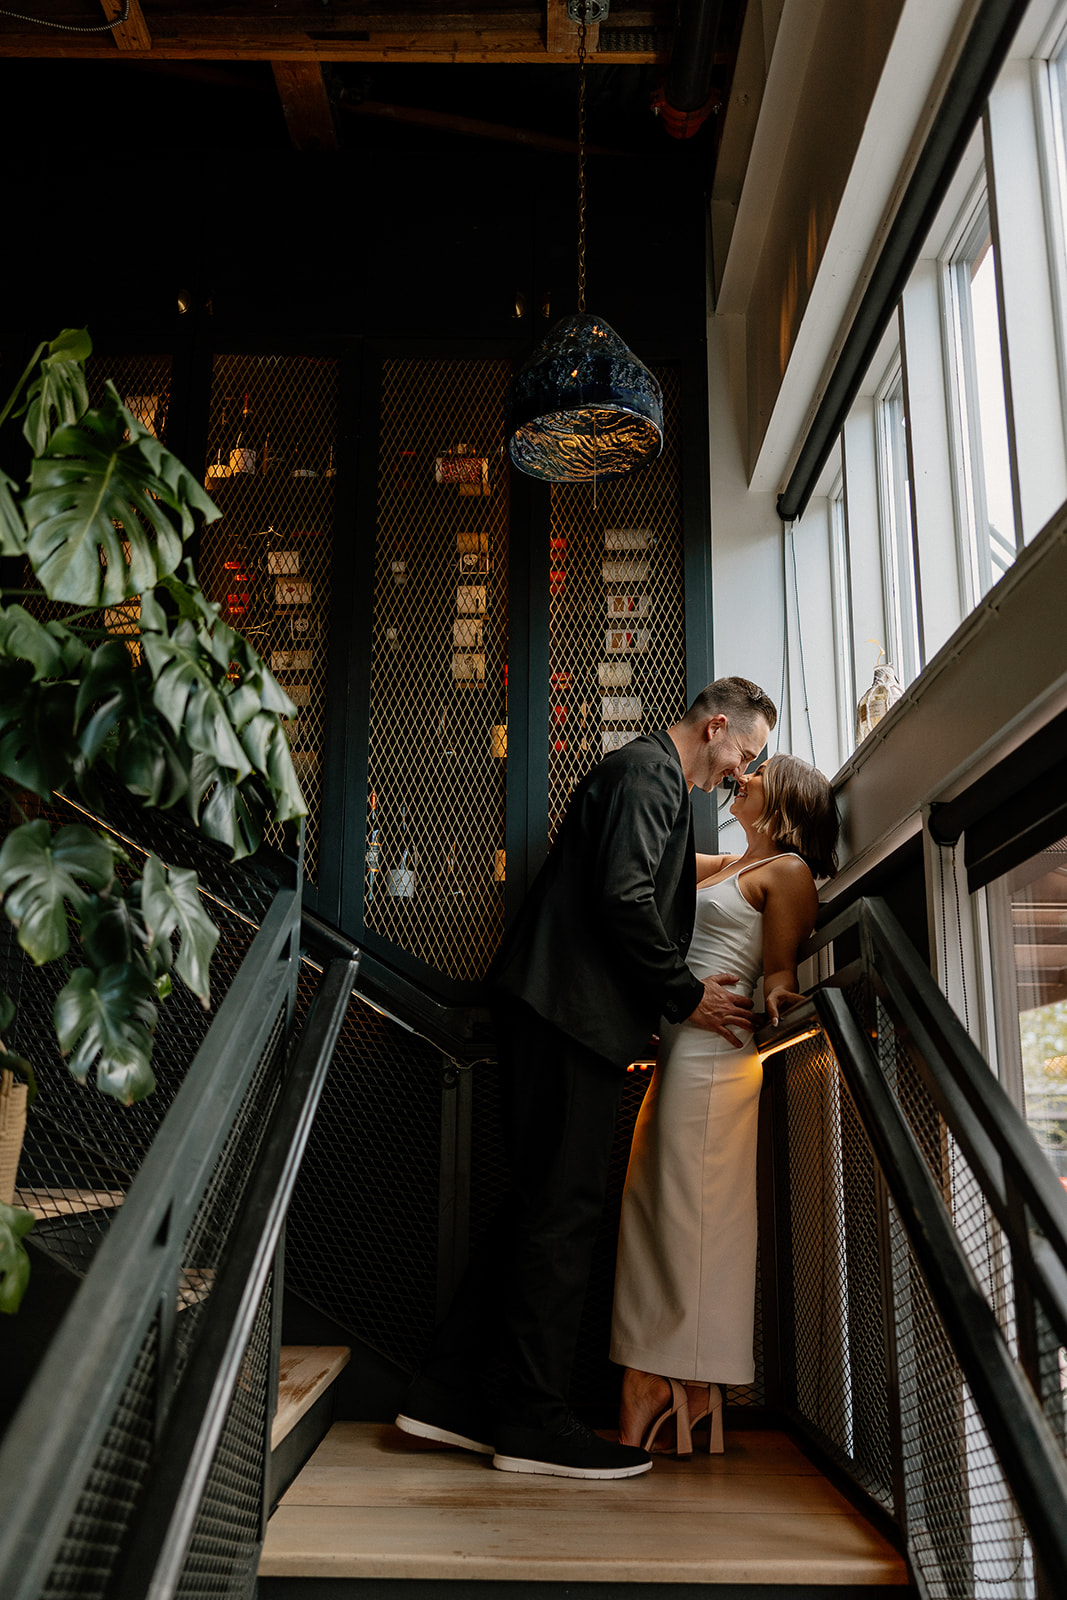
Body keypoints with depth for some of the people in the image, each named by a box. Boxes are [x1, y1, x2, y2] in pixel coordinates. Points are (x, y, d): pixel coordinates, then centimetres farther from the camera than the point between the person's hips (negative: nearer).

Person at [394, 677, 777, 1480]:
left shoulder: (656, 779, 25)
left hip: (571, 1016, 11)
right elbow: (624, 898, -19)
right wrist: (687, 995, -10)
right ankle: (536, 1420, 5)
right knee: (562, 1210, -5)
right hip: (573, 1011, -11)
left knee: (545, 1206, 11)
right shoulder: (645, 771, -8)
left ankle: (448, 1392, 17)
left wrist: (666, 1002, 19)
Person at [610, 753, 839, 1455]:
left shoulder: (786, 870, -2)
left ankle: (693, 1383, 5)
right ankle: (657, 1382, 13)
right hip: (679, 1053, 9)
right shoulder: (728, 867, 21)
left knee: (696, 1213, -5)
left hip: (715, 1055, -9)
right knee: (659, 1209, 7)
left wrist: (773, 997, -28)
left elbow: (780, 973, -7)